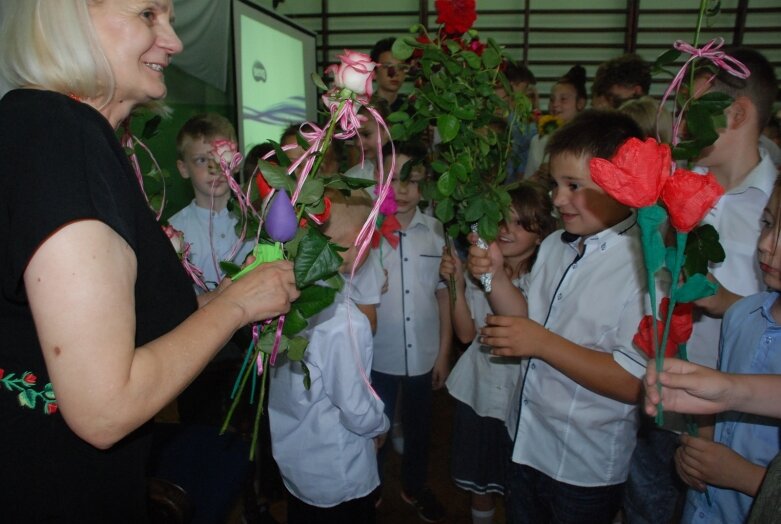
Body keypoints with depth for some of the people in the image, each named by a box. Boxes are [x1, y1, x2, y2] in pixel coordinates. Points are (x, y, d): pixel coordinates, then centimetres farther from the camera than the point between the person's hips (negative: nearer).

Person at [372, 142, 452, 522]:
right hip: (379, 356, -3)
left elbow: (444, 292, 3)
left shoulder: (435, 230, -3)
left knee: (419, 427, 22)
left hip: (423, 355, 3)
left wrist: (443, 352, 4)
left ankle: (415, 487, 48)